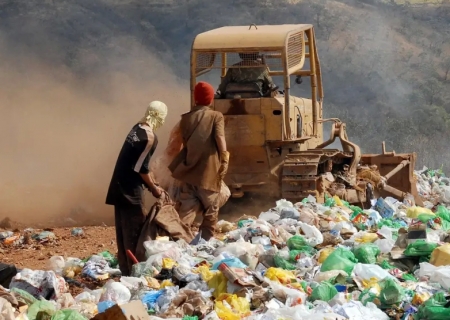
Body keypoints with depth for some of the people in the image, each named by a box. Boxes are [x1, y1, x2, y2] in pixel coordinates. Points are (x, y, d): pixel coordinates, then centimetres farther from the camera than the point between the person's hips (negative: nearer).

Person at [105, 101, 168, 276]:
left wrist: (152, 183, 17)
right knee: (135, 229, -3)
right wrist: (154, 188, -5)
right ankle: (134, 271, -1)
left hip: (121, 185, 9)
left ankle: (126, 269, 20)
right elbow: (141, 168, -17)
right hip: (130, 188, -9)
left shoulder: (137, 128, 10)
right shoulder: (149, 137, -17)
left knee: (124, 229, 13)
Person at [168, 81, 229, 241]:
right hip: (209, 169, -3)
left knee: (187, 207, 3)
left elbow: (183, 142, 15)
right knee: (211, 208, 10)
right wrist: (225, 160, -13)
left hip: (189, 169, 3)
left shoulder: (186, 118, 9)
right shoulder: (216, 116, -2)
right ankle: (206, 240, 14)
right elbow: (220, 138, -16)